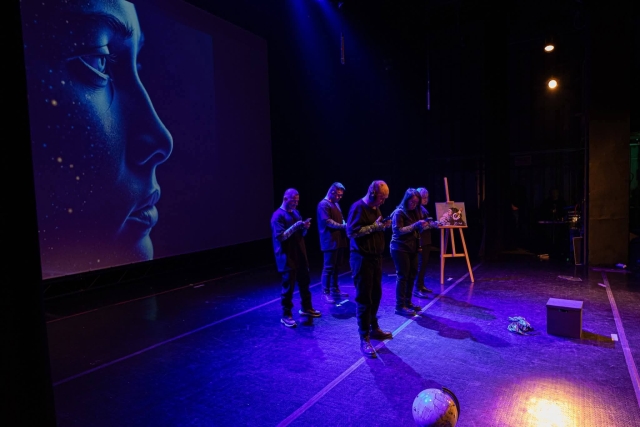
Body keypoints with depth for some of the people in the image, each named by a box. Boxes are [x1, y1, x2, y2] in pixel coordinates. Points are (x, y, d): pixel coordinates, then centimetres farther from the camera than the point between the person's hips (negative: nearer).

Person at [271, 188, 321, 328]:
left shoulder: (296, 213, 12)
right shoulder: (278, 216, -12)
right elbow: (280, 236, -20)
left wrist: (305, 228, -6)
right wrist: (296, 226, -26)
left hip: (300, 255, 8)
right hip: (287, 258, -8)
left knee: (304, 282, 17)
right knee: (288, 286, -1)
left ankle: (306, 308, 33)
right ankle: (286, 316, 11)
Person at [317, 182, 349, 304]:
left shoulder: (336, 204, 19)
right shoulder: (324, 204, -10)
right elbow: (327, 221, -19)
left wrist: (345, 225, 3)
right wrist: (343, 226, -19)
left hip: (339, 240, 9)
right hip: (330, 241, -9)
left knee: (337, 266, 14)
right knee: (329, 267, -4)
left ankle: (335, 289, 24)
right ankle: (326, 293, 3)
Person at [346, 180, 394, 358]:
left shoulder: (375, 208, 14)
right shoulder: (358, 207, -15)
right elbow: (351, 231, -23)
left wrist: (383, 226, 6)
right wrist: (374, 226, -22)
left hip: (376, 256, 9)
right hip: (362, 258, -9)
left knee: (376, 294, 17)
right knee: (364, 298, -3)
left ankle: (374, 328, 33)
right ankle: (364, 339, 5)